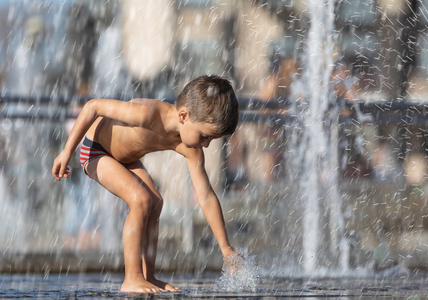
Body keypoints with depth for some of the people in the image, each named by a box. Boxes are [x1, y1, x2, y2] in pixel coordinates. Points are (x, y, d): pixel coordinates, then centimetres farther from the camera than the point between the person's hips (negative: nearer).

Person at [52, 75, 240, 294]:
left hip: (126, 158, 8)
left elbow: (206, 197, -14)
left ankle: (148, 277, 6)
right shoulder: (147, 114, -41)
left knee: (155, 202, -1)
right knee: (141, 200, -21)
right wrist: (67, 152, -24)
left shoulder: (190, 149, -20)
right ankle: (132, 278, -18)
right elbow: (93, 107, -28)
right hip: (95, 150, -8)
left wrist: (225, 247, -13)